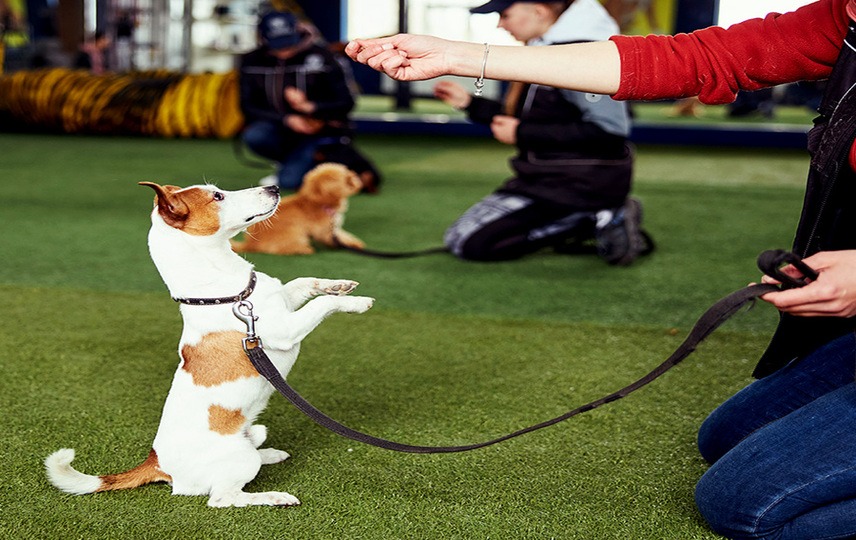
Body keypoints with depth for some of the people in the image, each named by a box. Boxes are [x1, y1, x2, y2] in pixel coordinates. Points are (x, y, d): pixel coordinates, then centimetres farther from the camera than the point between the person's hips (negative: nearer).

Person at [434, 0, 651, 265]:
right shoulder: (544, 47, 11)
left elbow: (608, 130, -26)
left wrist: (522, 133, -19)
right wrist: (471, 103, 14)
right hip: (551, 173, 10)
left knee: (467, 242, -13)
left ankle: (593, 219, -9)